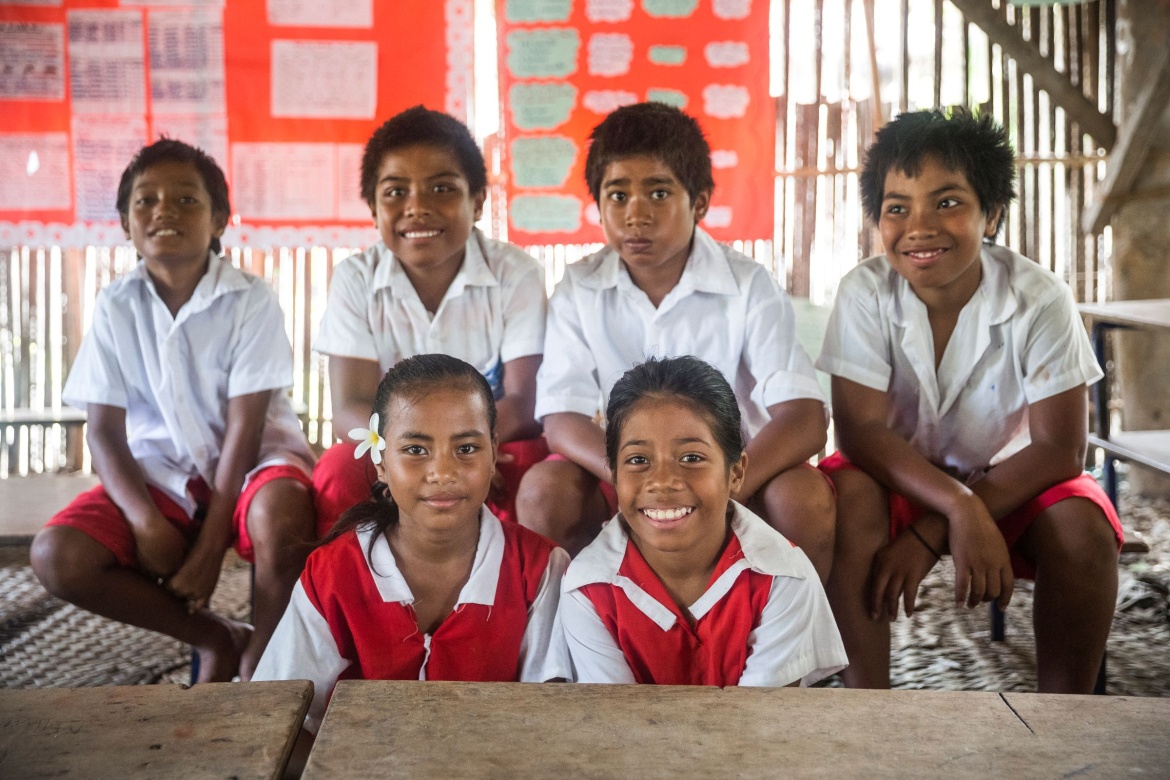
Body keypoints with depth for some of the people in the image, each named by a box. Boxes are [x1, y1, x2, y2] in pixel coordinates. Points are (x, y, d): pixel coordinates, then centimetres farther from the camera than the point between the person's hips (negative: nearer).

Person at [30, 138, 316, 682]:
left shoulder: (251, 301, -11)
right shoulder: (116, 307, -2)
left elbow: (244, 426, -14)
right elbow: (104, 431, -3)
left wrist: (211, 545, -19)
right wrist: (145, 521, -20)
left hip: (250, 462, -3)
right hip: (159, 473, 4)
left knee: (282, 518, -38)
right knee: (57, 556, -20)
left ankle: (256, 663, -9)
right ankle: (217, 638, 0)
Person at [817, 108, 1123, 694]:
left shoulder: (1040, 299, -19)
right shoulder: (864, 294, -18)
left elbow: (1059, 449, -20)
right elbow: (859, 430, -23)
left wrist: (930, 536, -28)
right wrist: (959, 510, -39)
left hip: (1010, 477, 0)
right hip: (901, 476, 0)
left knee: (1081, 525, -30)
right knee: (848, 496, -31)